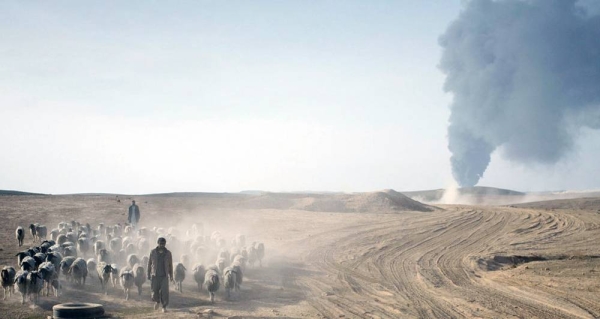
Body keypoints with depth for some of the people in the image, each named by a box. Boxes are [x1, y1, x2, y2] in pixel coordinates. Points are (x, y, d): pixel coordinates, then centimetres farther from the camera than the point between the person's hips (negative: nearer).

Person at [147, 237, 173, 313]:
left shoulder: (168, 253, 1)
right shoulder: (153, 252, 0)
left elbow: (170, 265, 8)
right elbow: (149, 263, 6)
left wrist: (171, 276, 7)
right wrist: (148, 274, 4)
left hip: (164, 276, 0)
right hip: (155, 276, 1)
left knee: (164, 291, -9)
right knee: (155, 290, 3)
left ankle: (164, 307, -2)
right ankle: (157, 301, 32)